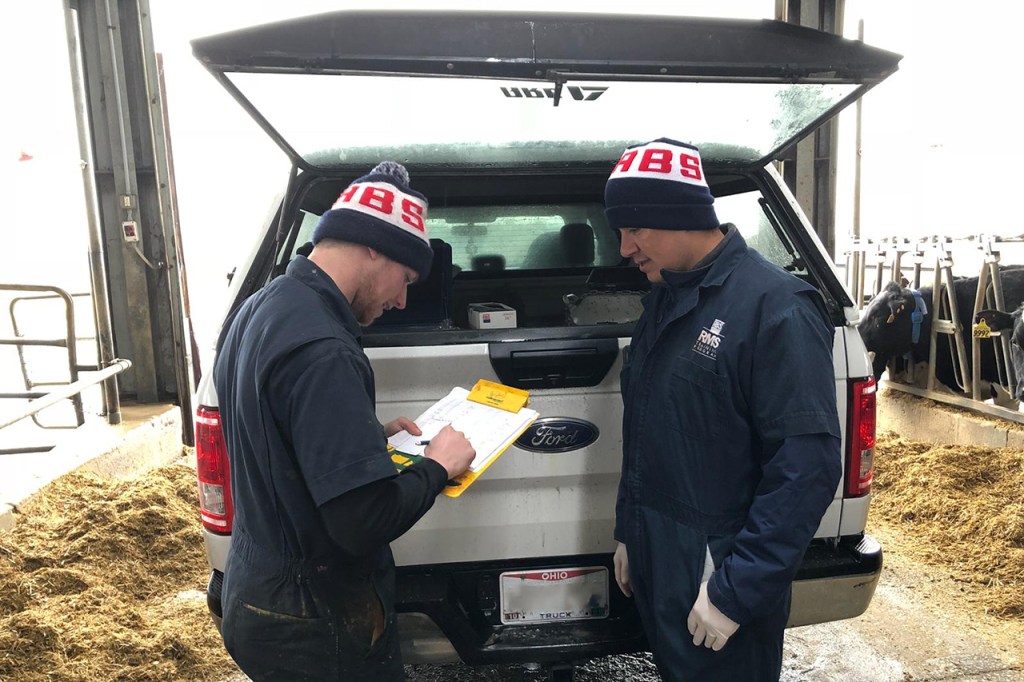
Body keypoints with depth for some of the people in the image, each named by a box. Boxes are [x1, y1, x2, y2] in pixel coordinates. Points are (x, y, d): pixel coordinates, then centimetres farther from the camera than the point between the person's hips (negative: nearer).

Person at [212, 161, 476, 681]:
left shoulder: (259, 309, 3)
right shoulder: (320, 349, -29)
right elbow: (366, 519, -31)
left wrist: (373, 435, 9)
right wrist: (437, 466, -15)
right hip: (313, 626, -9)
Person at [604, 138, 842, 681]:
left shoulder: (776, 306, -19)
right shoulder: (664, 299, 7)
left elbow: (808, 468, -22)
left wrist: (736, 592, -19)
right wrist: (627, 534, 15)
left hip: (719, 576, -7)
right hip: (653, 564, 7)